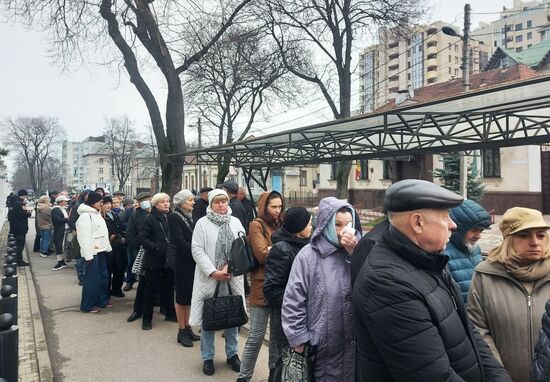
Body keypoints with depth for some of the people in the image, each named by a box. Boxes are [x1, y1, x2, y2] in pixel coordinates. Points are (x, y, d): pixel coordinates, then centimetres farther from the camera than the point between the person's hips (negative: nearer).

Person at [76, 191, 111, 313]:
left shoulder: (97, 214, 15)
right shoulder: (85, 216, -15)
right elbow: (84, 237, -20)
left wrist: (107, 247, 18)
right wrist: (88, 255, -22)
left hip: (101, 250, 9)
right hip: (92, 252, -9)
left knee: (104, 276, 14)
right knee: (93, 279, -3)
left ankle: (102, 300, 27)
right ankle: (88, 305, 8)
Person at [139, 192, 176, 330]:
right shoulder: (150, 219, -7)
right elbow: (142, 238, -11)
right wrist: (156, 248, -20)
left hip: (169, 259, 4)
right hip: (154, 259, -4)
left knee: (169, 286, 13)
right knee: (151, 288, 4)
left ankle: (170, 313, 28)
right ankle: (147, 318, 14)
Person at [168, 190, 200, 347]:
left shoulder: (190, 217, 12)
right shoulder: (174, 218, -10)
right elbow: (180, 241, -16)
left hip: (193, 262, 7)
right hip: (183, 262, -7)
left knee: (189, 295, 13)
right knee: (182, 296, 3)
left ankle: (187, 327, 24)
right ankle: (182, 331, 14)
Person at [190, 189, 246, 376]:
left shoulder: (235, 222, 6)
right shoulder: (202, 223, -3)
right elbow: (197, 250, -9)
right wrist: (214, 272, -16)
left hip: (232, 278, 3)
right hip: (209, 278, -2)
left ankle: (232, 354, 29)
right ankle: (208, 358, 23)